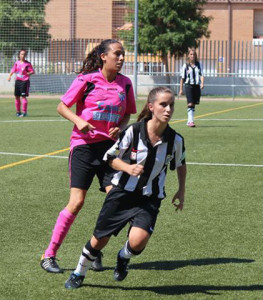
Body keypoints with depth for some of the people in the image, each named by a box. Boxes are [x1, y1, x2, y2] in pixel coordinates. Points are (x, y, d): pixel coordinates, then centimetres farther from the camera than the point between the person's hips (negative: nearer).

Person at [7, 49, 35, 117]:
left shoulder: (28, 64, -4)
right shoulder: (17, 63, 8)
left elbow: (32, 71, -4)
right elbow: (13, 70, 11)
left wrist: (27, 73, -20)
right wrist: (9, 76, -6)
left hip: (25, 81, -5)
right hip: (17, 80, 5)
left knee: (23, 96, -10)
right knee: (17, 96, 8)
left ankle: (24, 112, -6)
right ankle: (18, 111, 20)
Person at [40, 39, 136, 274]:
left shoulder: (125, 83, 5)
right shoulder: (87, 80, -7)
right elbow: (62, 107, -1)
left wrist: (120, 128, -3)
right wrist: (79, 120, -18)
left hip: (110, 146, 4)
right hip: (84, 145, -4)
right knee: (76, 203, -10)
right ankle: (49, 255, 2)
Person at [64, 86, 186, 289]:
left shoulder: (176, 140, -9)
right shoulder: (133, 131, -16)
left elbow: (181, 164, 13)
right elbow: (111, 158, -3)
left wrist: (181, 192, 10)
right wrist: (128, 168, -21)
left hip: (149, 199, 1)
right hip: (122, 192, -1)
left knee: (138, 240, -24)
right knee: (99, 240, 7)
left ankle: (124, 257, 15)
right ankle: (79, 273, 37)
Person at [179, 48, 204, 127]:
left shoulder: (198, 64, 8)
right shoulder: (185, 66, 1)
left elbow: (201, 74, 3)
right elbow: (182, 78, 4)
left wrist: (202, 83, -16)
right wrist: (181, 89, 2)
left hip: (197, 86, 4)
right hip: (188, 85, -4)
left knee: (194, 104, 9)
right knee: (190, 104, -15)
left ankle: (189, 121, 22)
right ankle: (191, 121, -20)